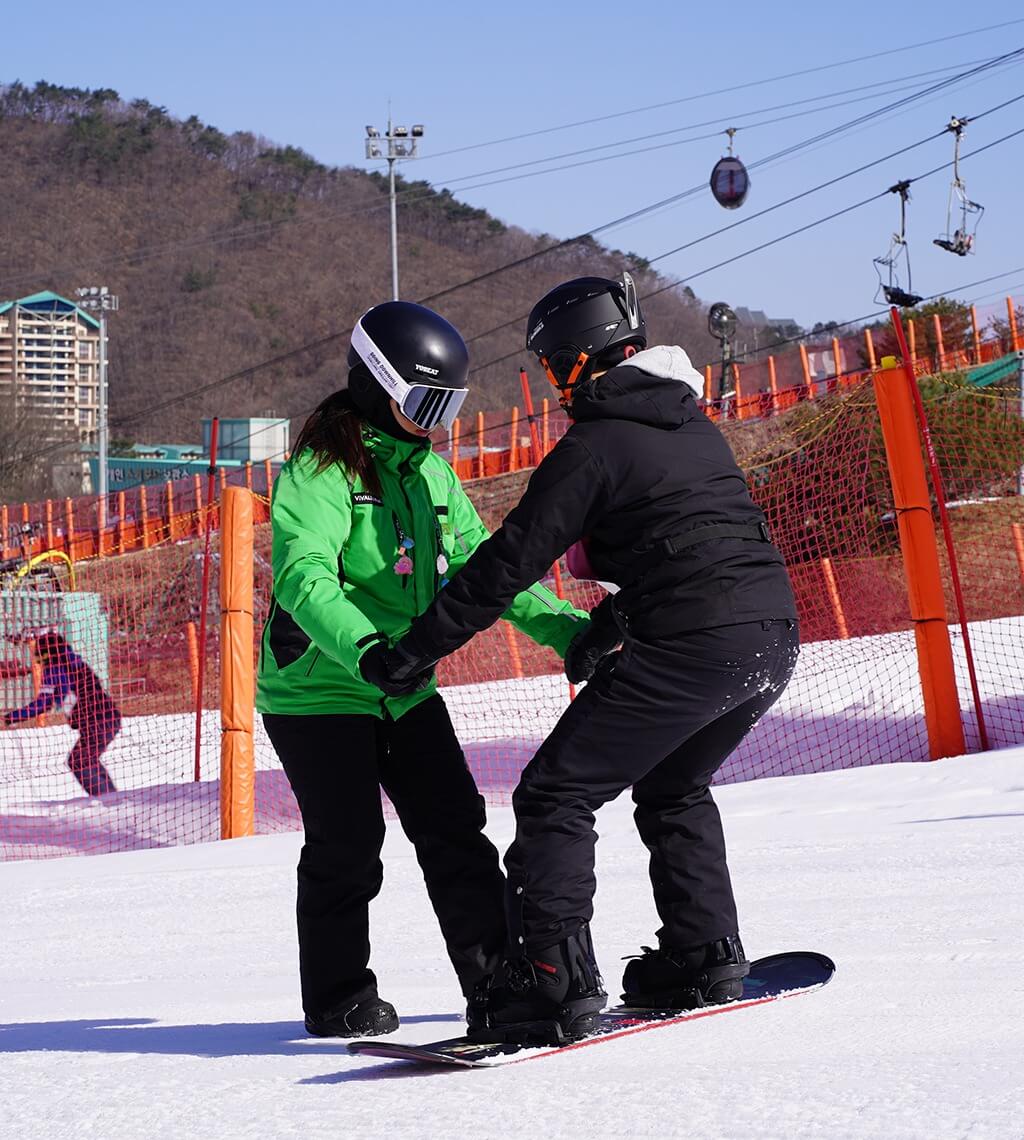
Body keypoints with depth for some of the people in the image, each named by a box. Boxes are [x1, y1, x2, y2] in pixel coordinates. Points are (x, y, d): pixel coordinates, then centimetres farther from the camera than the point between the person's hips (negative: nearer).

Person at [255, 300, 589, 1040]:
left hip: (406, 690, 7)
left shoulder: (430, 471, 9)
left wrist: (561, 625, 2)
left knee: (455, 829, 5)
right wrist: (365, 649, -48)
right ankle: (338, 999, 8)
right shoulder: (321, 473, -17)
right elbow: (304, 575, -32)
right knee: (347, 842, -5)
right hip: (318, 692, -7)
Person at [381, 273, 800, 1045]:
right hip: (775, 639, 8)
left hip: (691, 647, -8)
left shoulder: (595, 445, -5)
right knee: (672, 787, 29)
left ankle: (554, 981, -11)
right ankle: (705, 958, 25)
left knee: (557, 794, -2)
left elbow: (510, 563, -7)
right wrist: (612, 622, 30)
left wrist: (413, 651, -2)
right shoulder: (694, 425, 19)